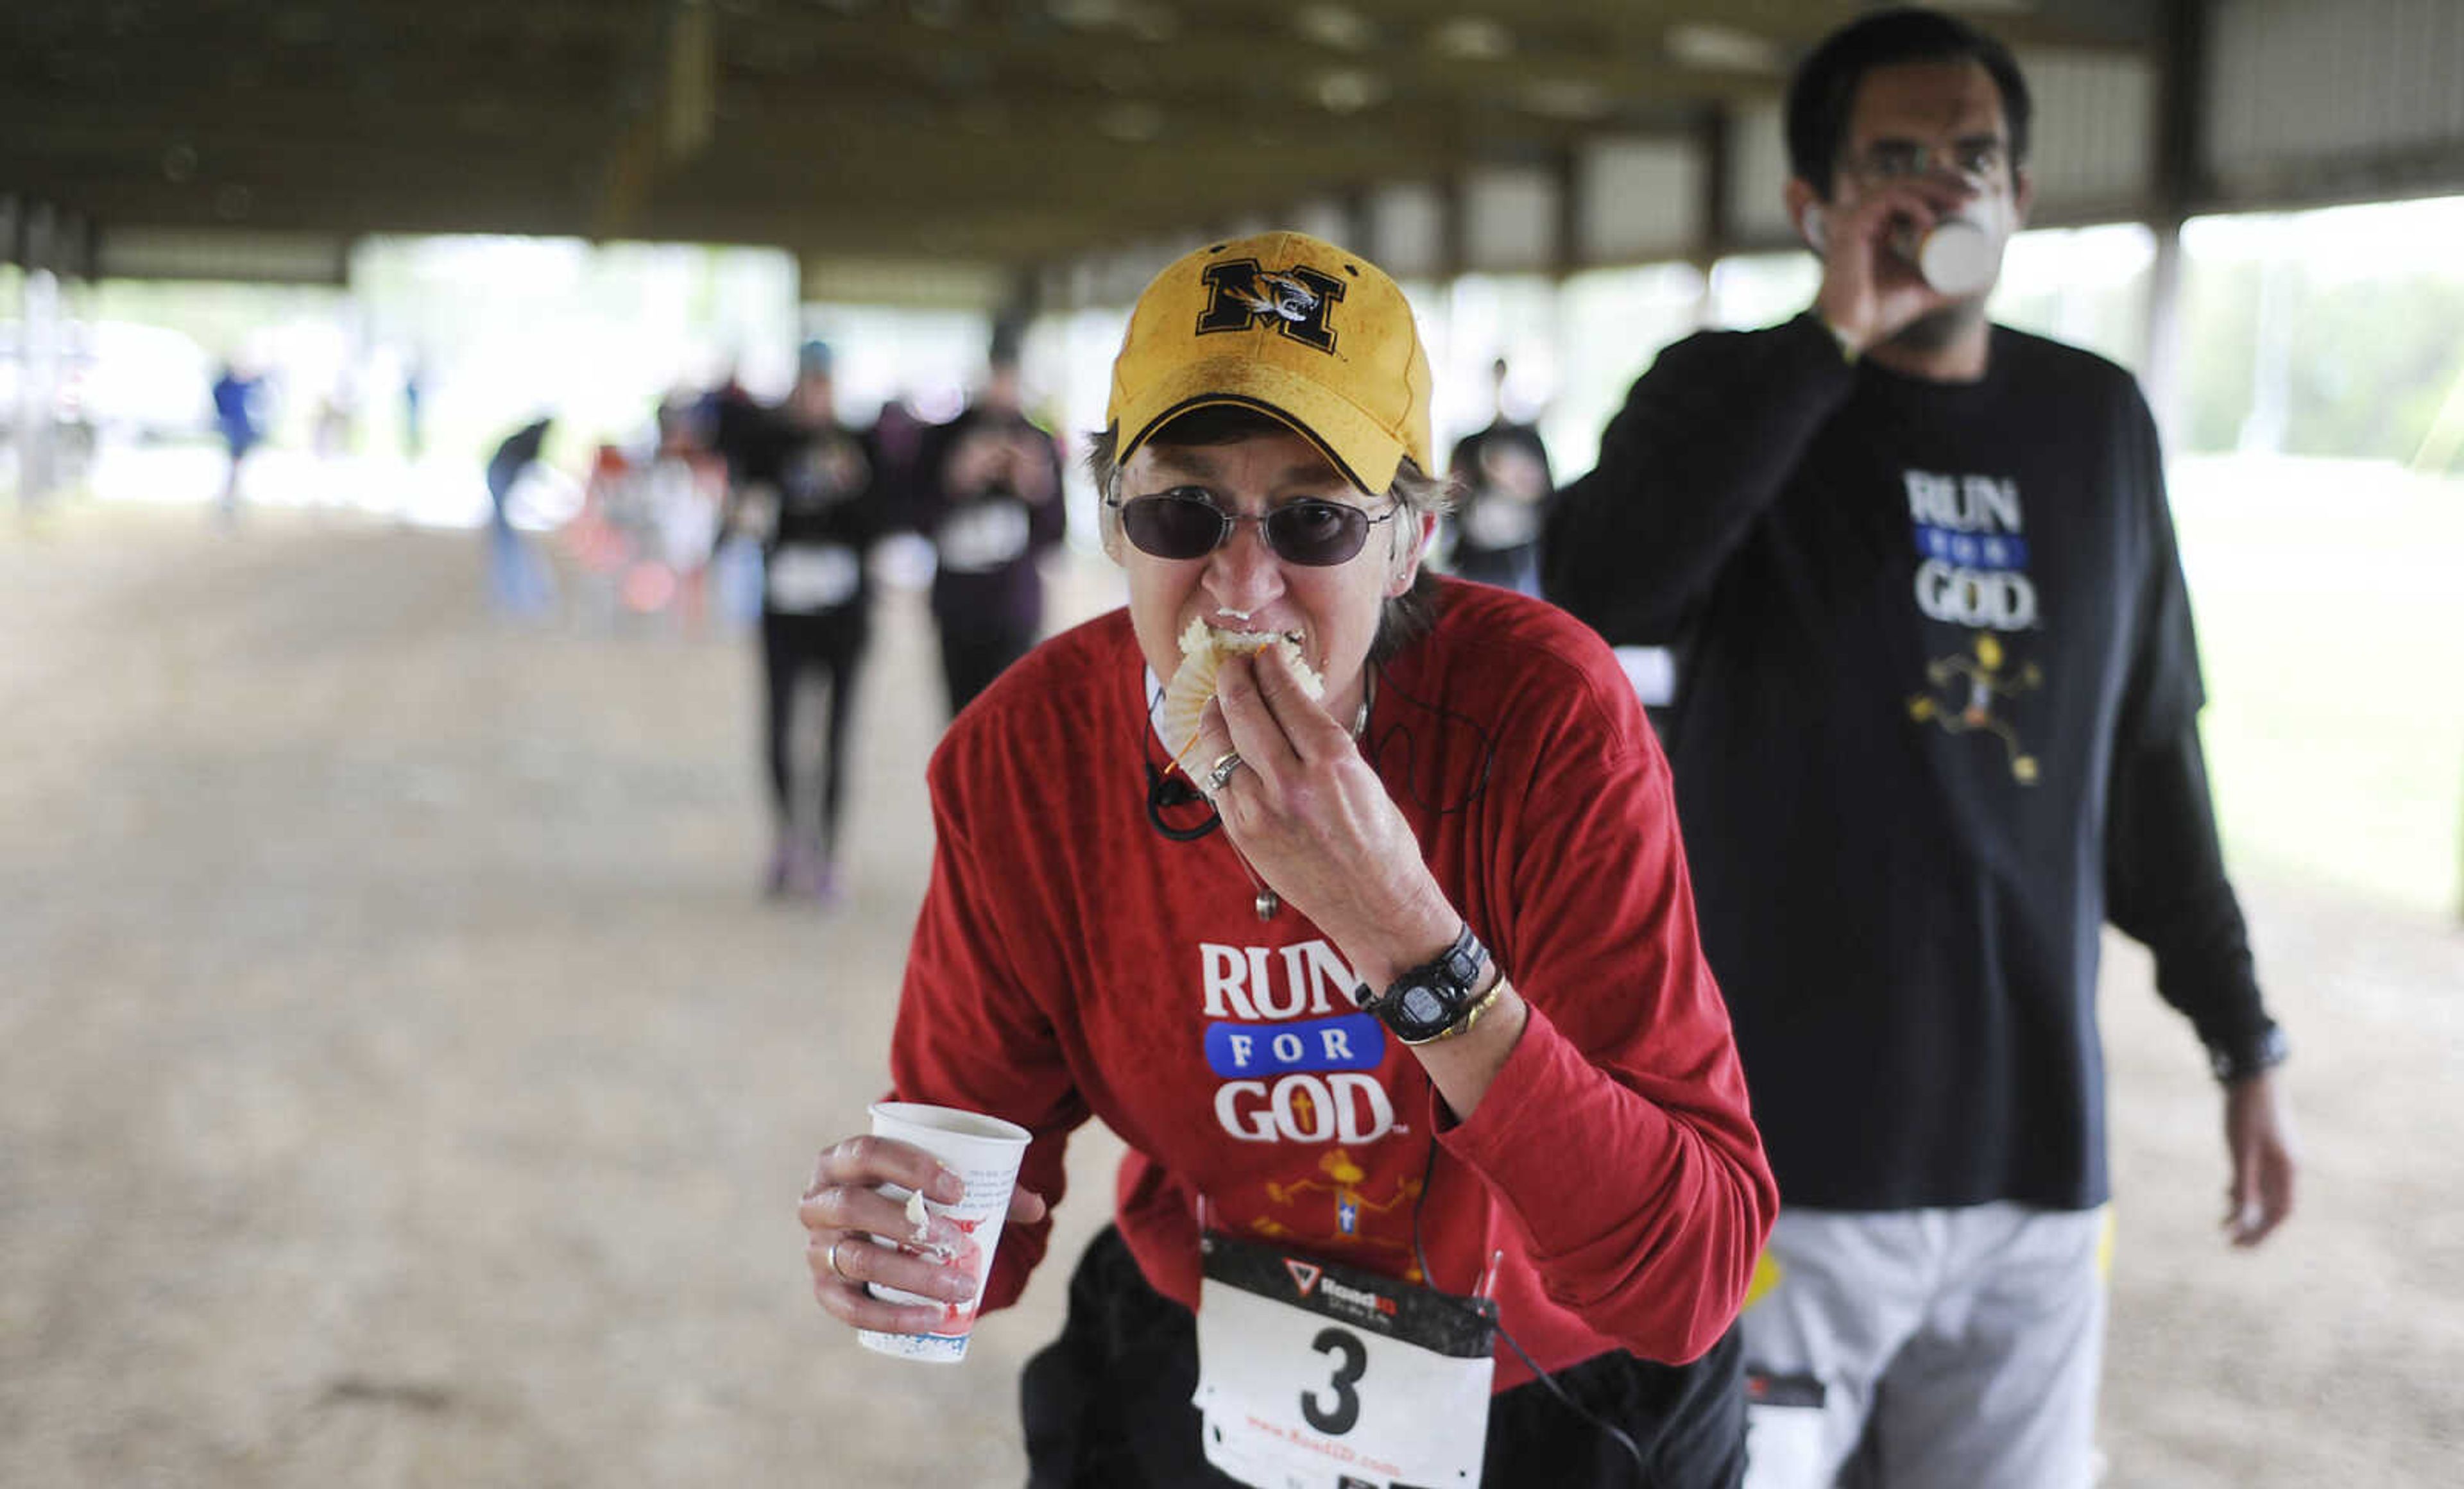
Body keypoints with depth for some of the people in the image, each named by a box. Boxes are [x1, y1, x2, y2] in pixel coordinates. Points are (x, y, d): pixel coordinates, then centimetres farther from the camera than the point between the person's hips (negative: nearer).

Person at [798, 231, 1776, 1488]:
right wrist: (891, 1233, -33)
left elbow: (1691, 1284, -33)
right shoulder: (1021, 758, -19)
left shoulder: (1544, 714, -28)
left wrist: (1404, 929, -42)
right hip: (1192, 1386, 2)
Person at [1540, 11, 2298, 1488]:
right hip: (1783, 1146, -3)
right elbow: (1600, 592, -23)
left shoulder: (2100, 423, 9)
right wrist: (1828, 338, -20)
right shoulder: (1737, 398, -1)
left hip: (2038, 1148, 4)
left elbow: (2148, 755, 16)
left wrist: (2244, 1037, 15)